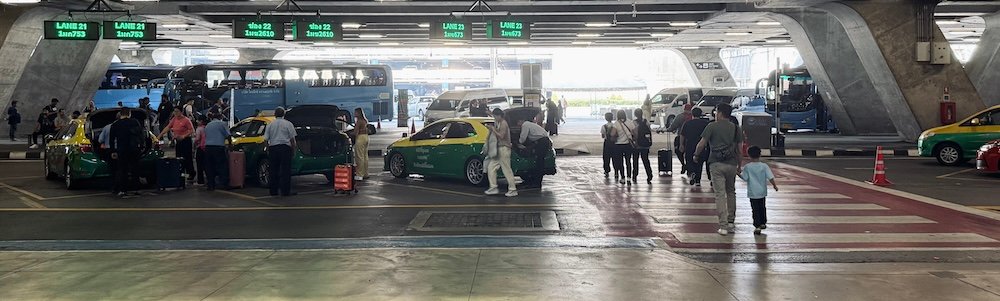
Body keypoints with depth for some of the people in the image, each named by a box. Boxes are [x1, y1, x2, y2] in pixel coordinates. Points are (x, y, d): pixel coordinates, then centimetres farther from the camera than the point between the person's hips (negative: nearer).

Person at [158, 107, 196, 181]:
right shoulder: (174, 119, 7)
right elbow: (168, 127, 8)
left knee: (187, 158, -3)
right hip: (177, 141, 7)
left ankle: (191, 174, 8)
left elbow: (191, 130, -14)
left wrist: (183, 136, -21)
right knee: (178, 158, 10)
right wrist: (160, 135, 1)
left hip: (185, 141, -7)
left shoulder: (186, 120, -12)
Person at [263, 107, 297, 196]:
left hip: (273, 148, 3)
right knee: (285, 170, -2)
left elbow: (266, 139, 5)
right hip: (285, 148, -3)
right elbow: (292, 139, -3)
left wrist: (268, 150, 14)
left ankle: (273, 191, 12)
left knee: (273, 170, 10)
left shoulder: (270, 125, 7)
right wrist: (293, 149, 5)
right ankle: (285, 191, -6)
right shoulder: (288, 124, -1)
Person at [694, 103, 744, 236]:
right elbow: (740, 150, 10)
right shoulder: (735, 128, 9)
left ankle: (723, 225, -9)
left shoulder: (712, 126, -2)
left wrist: (696, 155, 13)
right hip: (731, 164, 3)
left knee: (720, 194, -4)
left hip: (716, 164, -3)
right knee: (731, 192, 18)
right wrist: (739, 166, 19)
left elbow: (701, 144, -5)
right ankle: (731, 222, 21)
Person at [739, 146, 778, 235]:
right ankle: (763, 223, 33)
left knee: (755, 209, -2)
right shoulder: (764, 166, -5)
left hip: (752, 193, -3)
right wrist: (774, 185, 6)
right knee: (762, 208, 21)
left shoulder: (747, 167, -11)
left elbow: (744, 178, -8)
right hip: (762, 192, 3)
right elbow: (770, 177, -7)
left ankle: (757, 226, -9)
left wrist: (739, 174, 9)